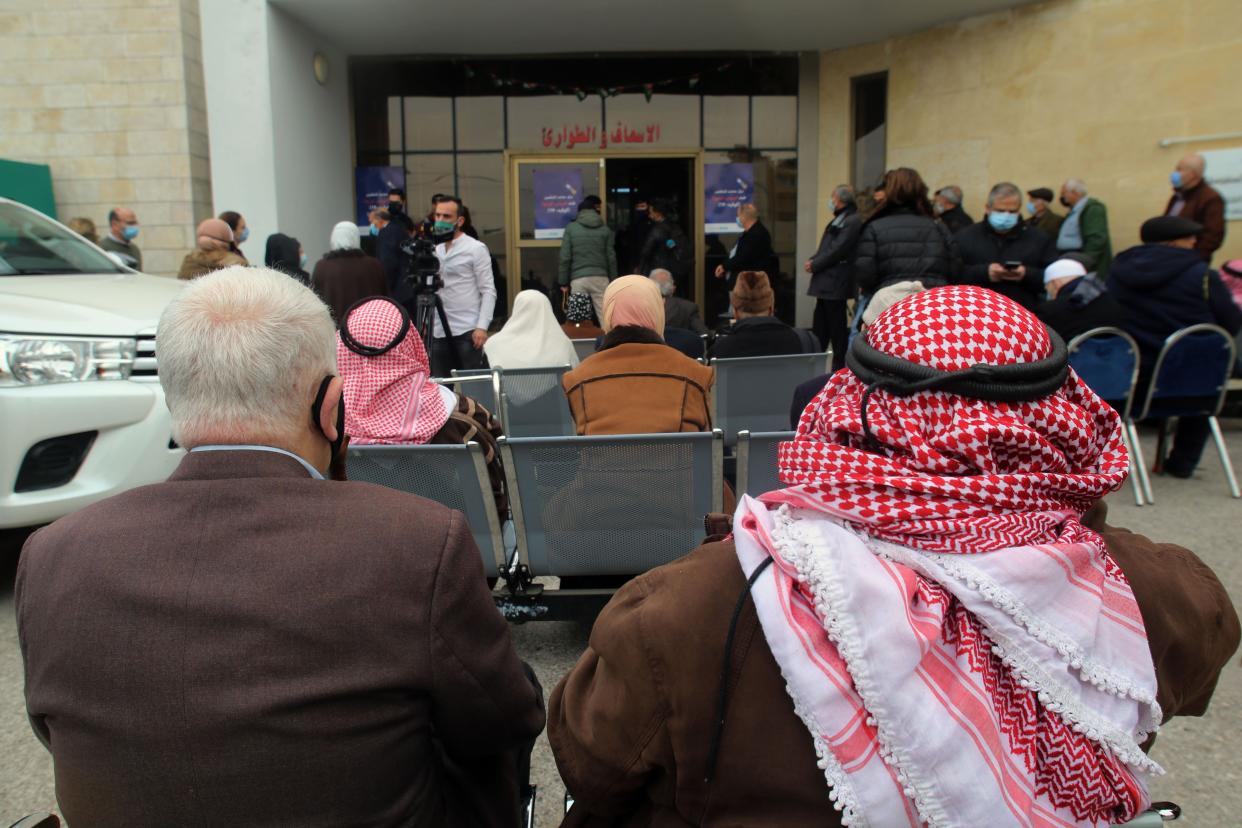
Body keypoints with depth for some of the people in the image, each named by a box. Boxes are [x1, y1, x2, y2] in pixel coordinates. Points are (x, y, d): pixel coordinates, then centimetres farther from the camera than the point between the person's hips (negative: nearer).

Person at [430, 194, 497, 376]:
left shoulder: (476, 248, -3)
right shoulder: (433, 250, 13)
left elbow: (488, 291, -7)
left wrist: (482, 327, -16)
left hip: (468, 331, -5)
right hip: (439, 332, 5)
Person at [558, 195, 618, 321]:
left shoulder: (571, 228, 4)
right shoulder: (605, 229, 7)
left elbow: (565, 257, -1)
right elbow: (611, 258, 3)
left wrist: (563, 282, 4)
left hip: (578, 278, -1)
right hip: (600, 278, 1)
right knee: (605, 317, 2)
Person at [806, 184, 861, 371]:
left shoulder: (853, 221, -13)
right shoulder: (837, 221, 18)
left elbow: (837, 251, -19)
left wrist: (814, 265, -12)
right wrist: (812, 260, 2)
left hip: (837, 284, -10)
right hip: (826, 283, 10)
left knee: (837, 330, -2)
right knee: (819, 329, 13)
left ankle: (840, 368, 6)